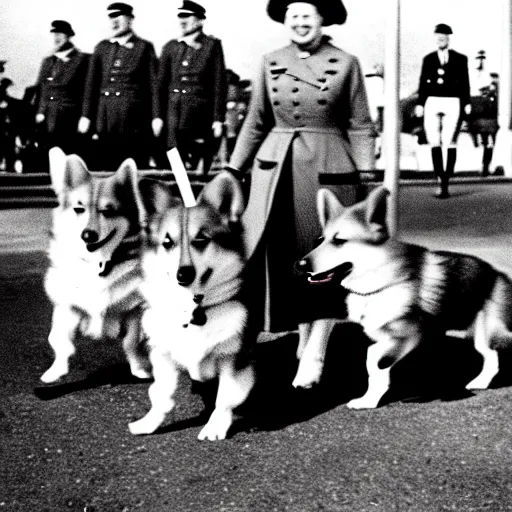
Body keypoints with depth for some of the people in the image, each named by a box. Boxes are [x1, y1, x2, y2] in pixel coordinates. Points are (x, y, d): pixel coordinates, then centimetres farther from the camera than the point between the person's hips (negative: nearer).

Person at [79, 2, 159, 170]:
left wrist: (156, 117, -5)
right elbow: (91, 83, 13)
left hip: (135, 118, -3)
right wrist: (86, 116, 7)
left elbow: (153, 83, 1)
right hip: (106, 120, 3)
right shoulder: (102, 47, 14)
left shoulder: (144, 47, 5)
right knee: (108, 166, 3)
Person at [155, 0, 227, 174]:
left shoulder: (212, 45, 3)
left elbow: (219, 84, -1)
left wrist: (218, 119, -6)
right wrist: (158, 116, 6)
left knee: (200, 169, -1)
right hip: (174, 113, 3)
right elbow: (161, 84, 13)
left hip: (201, 115, -3)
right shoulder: (170, 47, 12)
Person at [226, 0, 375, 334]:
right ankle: (279, 328, 13)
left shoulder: (346, 63, 0)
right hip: (275, 171, 2)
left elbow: (361, 127, 0)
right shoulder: (271, 62, 8)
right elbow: (255, 123, 12)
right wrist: (233, 170, 9)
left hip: (327, 170, -2)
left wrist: (366, 179, -5)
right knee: (275, 254, 0)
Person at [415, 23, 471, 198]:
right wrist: (420, 104, 3)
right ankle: (440, 180, 1)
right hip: (432, 102, 2)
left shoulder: (460, 59, 8)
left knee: (450, 143, -7)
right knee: (434, 143, -3)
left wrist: (467, 103, -2)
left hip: (452, 103, -2)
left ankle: (445, 182, -2)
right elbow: (423, 83, 11)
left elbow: (465, 83, 6)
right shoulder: (428, 59, 14)